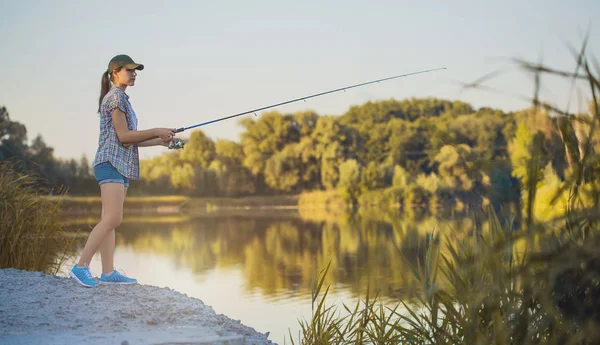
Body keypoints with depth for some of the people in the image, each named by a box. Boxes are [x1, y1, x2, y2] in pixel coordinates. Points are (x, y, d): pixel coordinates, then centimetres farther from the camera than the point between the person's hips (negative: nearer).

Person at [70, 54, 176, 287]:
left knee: (111, 220, 4)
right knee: (113, 219, -18)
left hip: (121, 165, 10)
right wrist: (157, 131, -10)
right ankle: (81, 266, -18)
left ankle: (108, 272, 2)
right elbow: (123, 136, -13)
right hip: (111, 163, -10)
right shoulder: (115, 96, -7)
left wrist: (160, 141, 13)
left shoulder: (122, 99, 23)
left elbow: (130, 139, 21)